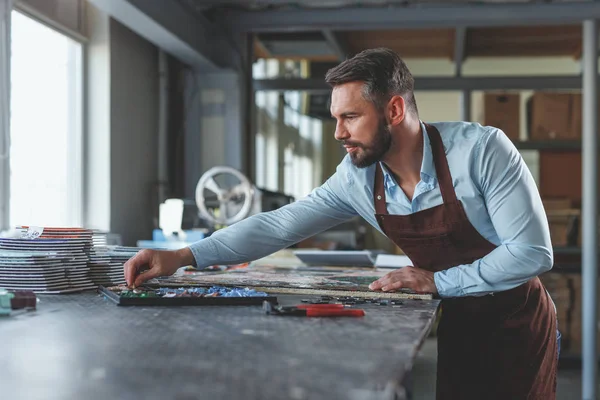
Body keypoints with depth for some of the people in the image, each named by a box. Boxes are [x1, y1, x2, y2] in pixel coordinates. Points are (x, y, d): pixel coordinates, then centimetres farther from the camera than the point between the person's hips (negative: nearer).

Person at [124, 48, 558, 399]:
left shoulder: (482, 149, -24)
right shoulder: (356, 178, -9)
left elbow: (533, 252, -23)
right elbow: (279, 225, -7)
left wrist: (438, 282, -23)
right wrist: (183, 256, -14)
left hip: (514, 326, -4)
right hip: (450, 326, 4)